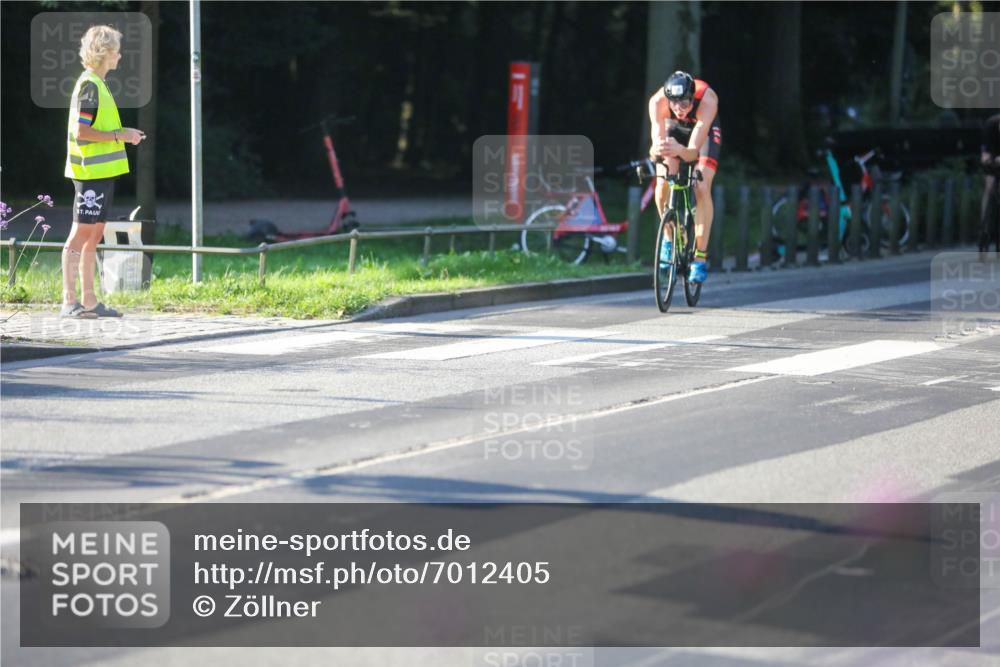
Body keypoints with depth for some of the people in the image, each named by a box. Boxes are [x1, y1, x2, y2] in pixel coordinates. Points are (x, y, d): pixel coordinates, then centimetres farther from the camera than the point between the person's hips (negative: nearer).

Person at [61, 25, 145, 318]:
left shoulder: (98, 84, 17)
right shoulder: (89, 85, -13)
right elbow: (80, 131, -20)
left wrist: (125, 135, 14)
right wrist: (119, 135, -16)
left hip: (102, 171, 10)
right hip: (91, 171, -10)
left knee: (94, 235, 10)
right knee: (81, 233, -7)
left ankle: (89, 301, 14)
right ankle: (69, 301, -6)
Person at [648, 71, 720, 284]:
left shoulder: (707, 100, -41)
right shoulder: (658, 101, -37)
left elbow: (693, 151, -46)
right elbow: (657, 142, -42)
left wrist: (680, 150, -68)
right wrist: (656, 150, -65)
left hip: (705, 131, -2)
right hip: (674, 129, 2)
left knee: (702, 188, -20)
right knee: (663, 186, -19)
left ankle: (700, 258, -15)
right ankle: (670, 236, 8)